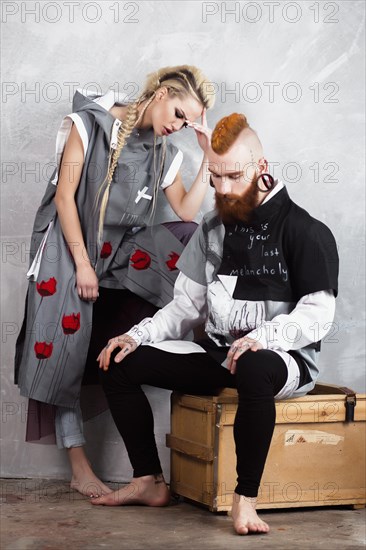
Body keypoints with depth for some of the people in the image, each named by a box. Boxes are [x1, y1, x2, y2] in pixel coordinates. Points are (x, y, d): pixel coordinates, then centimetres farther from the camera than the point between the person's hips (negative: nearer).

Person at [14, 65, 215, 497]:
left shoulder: (164, 152, 10)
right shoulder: (89, 124, -4)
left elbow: (187, 213, -1)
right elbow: (65, 195, -10)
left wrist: (210, 158, -5)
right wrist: (82, 263, -15)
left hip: (122, 251, 4)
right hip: (70, 247, -4)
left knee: (191, 245, -23)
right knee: (65, 344, -11)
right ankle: (79, 469, -8)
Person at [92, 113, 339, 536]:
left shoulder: (303, 230, -7)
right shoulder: (213, 228, 13)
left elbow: (317, 315, -15)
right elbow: (188, 306, 15)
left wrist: (263, 336, -32)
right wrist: (137, 335, 0)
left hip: (283, 358, -6)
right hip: (217, 354, 7)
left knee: (254, 370, -43)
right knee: (120, 363, -6)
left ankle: (245, 499, -30)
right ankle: (149, 482, 2)